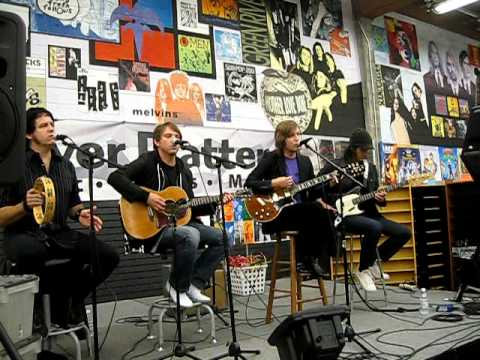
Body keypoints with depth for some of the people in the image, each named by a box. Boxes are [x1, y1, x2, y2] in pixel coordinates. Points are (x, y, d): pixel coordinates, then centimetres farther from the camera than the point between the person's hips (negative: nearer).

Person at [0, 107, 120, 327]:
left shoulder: (66, 166, 10)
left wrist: (81, 215, -2)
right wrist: (24, 206, -25)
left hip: (59, 234, 5)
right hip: (24, 235, -5)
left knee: (109, 256, -14)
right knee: (32, 253, -41)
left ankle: (68, 299, 10)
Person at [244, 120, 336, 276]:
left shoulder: (305, 161, 15)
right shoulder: (271, 158, 1)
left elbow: (314, 192, 14)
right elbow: (249, 183, -6)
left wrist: (320, 201, -8)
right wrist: (274, 183, -15)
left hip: (302, 214, 5)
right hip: (276, 215, -5)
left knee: (323, 212, -27)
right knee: (316, 209, -29)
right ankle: (307, 259, -15)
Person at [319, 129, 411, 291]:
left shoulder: (371, 168, 14)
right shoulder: (336, 167, -4)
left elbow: (373, 195, 19)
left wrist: (380, 198, -4)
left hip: (368, 213, 7)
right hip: (346, 215, -7)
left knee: (404, 233, -7)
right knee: (375, 227, -36)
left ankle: (373, 262, 10)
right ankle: (364, 270, -12)